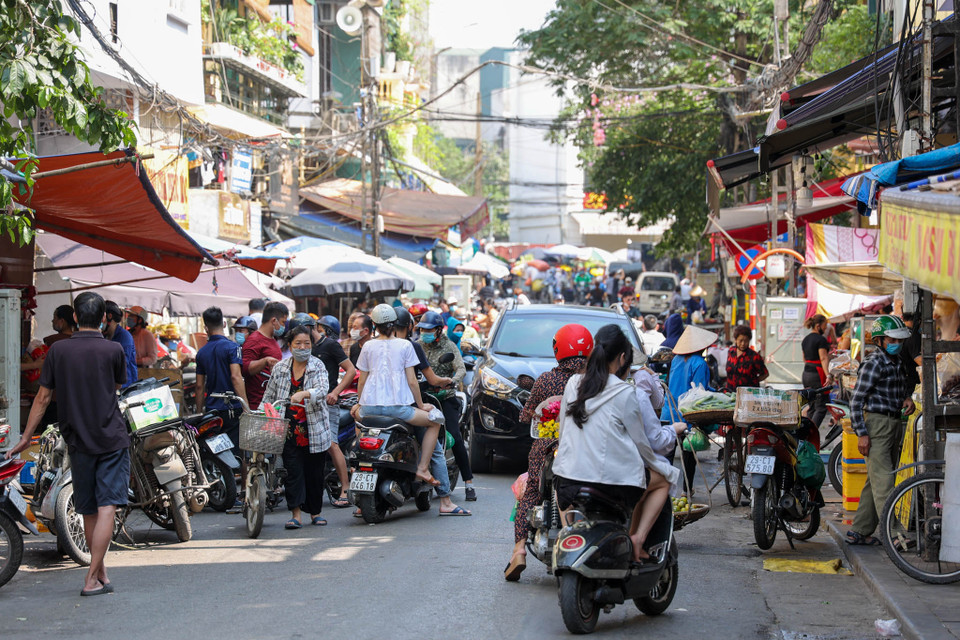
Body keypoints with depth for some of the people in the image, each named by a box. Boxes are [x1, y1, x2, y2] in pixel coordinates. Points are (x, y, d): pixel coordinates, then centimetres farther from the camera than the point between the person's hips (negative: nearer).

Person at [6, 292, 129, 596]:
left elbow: (43, 397, 0)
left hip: (77, 441, 3)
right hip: (112, 439, -3)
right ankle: (92, 579, -11)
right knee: (106, 508, -5)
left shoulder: (58, 351, -2)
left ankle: (101, 573, 23)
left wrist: (26, 437, 8)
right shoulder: (114, 350, -7)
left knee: (89, 512, 14)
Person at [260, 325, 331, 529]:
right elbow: (269, 396, 14)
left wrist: (304, 394, -36)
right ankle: (296, 514, -6)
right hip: (289, 430, 1)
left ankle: (315, 511, 21)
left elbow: (322, 389, -18)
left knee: (314, 472, 5)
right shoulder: (280, 368, 8)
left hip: (314, 430, -1)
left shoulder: (317, 366, 0)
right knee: (293, 470, -7)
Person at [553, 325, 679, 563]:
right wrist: (665, 469, 16)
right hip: (612, 480, -5)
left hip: (569, 476, 5)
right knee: (662, 481, 22)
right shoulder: (624, 393, -9)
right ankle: (638, 537, 6)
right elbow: (640, 443, -1)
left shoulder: (573, 384, 5)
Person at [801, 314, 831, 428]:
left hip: (806, 374, 8)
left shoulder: (805, 340, 13)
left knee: (811, 406, 13)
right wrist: (828, 375, -28)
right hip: (817, 375, -8)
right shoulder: (821, 340, -12)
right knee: (820, 407, -6)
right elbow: (823, 359, -21)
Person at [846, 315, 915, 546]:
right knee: (883, 481, -12)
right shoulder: (873, 363, -11)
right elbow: (856, 401, -13)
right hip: (876, 424, -9)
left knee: (876, 481, 11)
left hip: (895, 424, 9)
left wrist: (907, 398, 8)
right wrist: (861, 433, -18)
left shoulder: (898, 362, 14)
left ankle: (859, 532, 17)